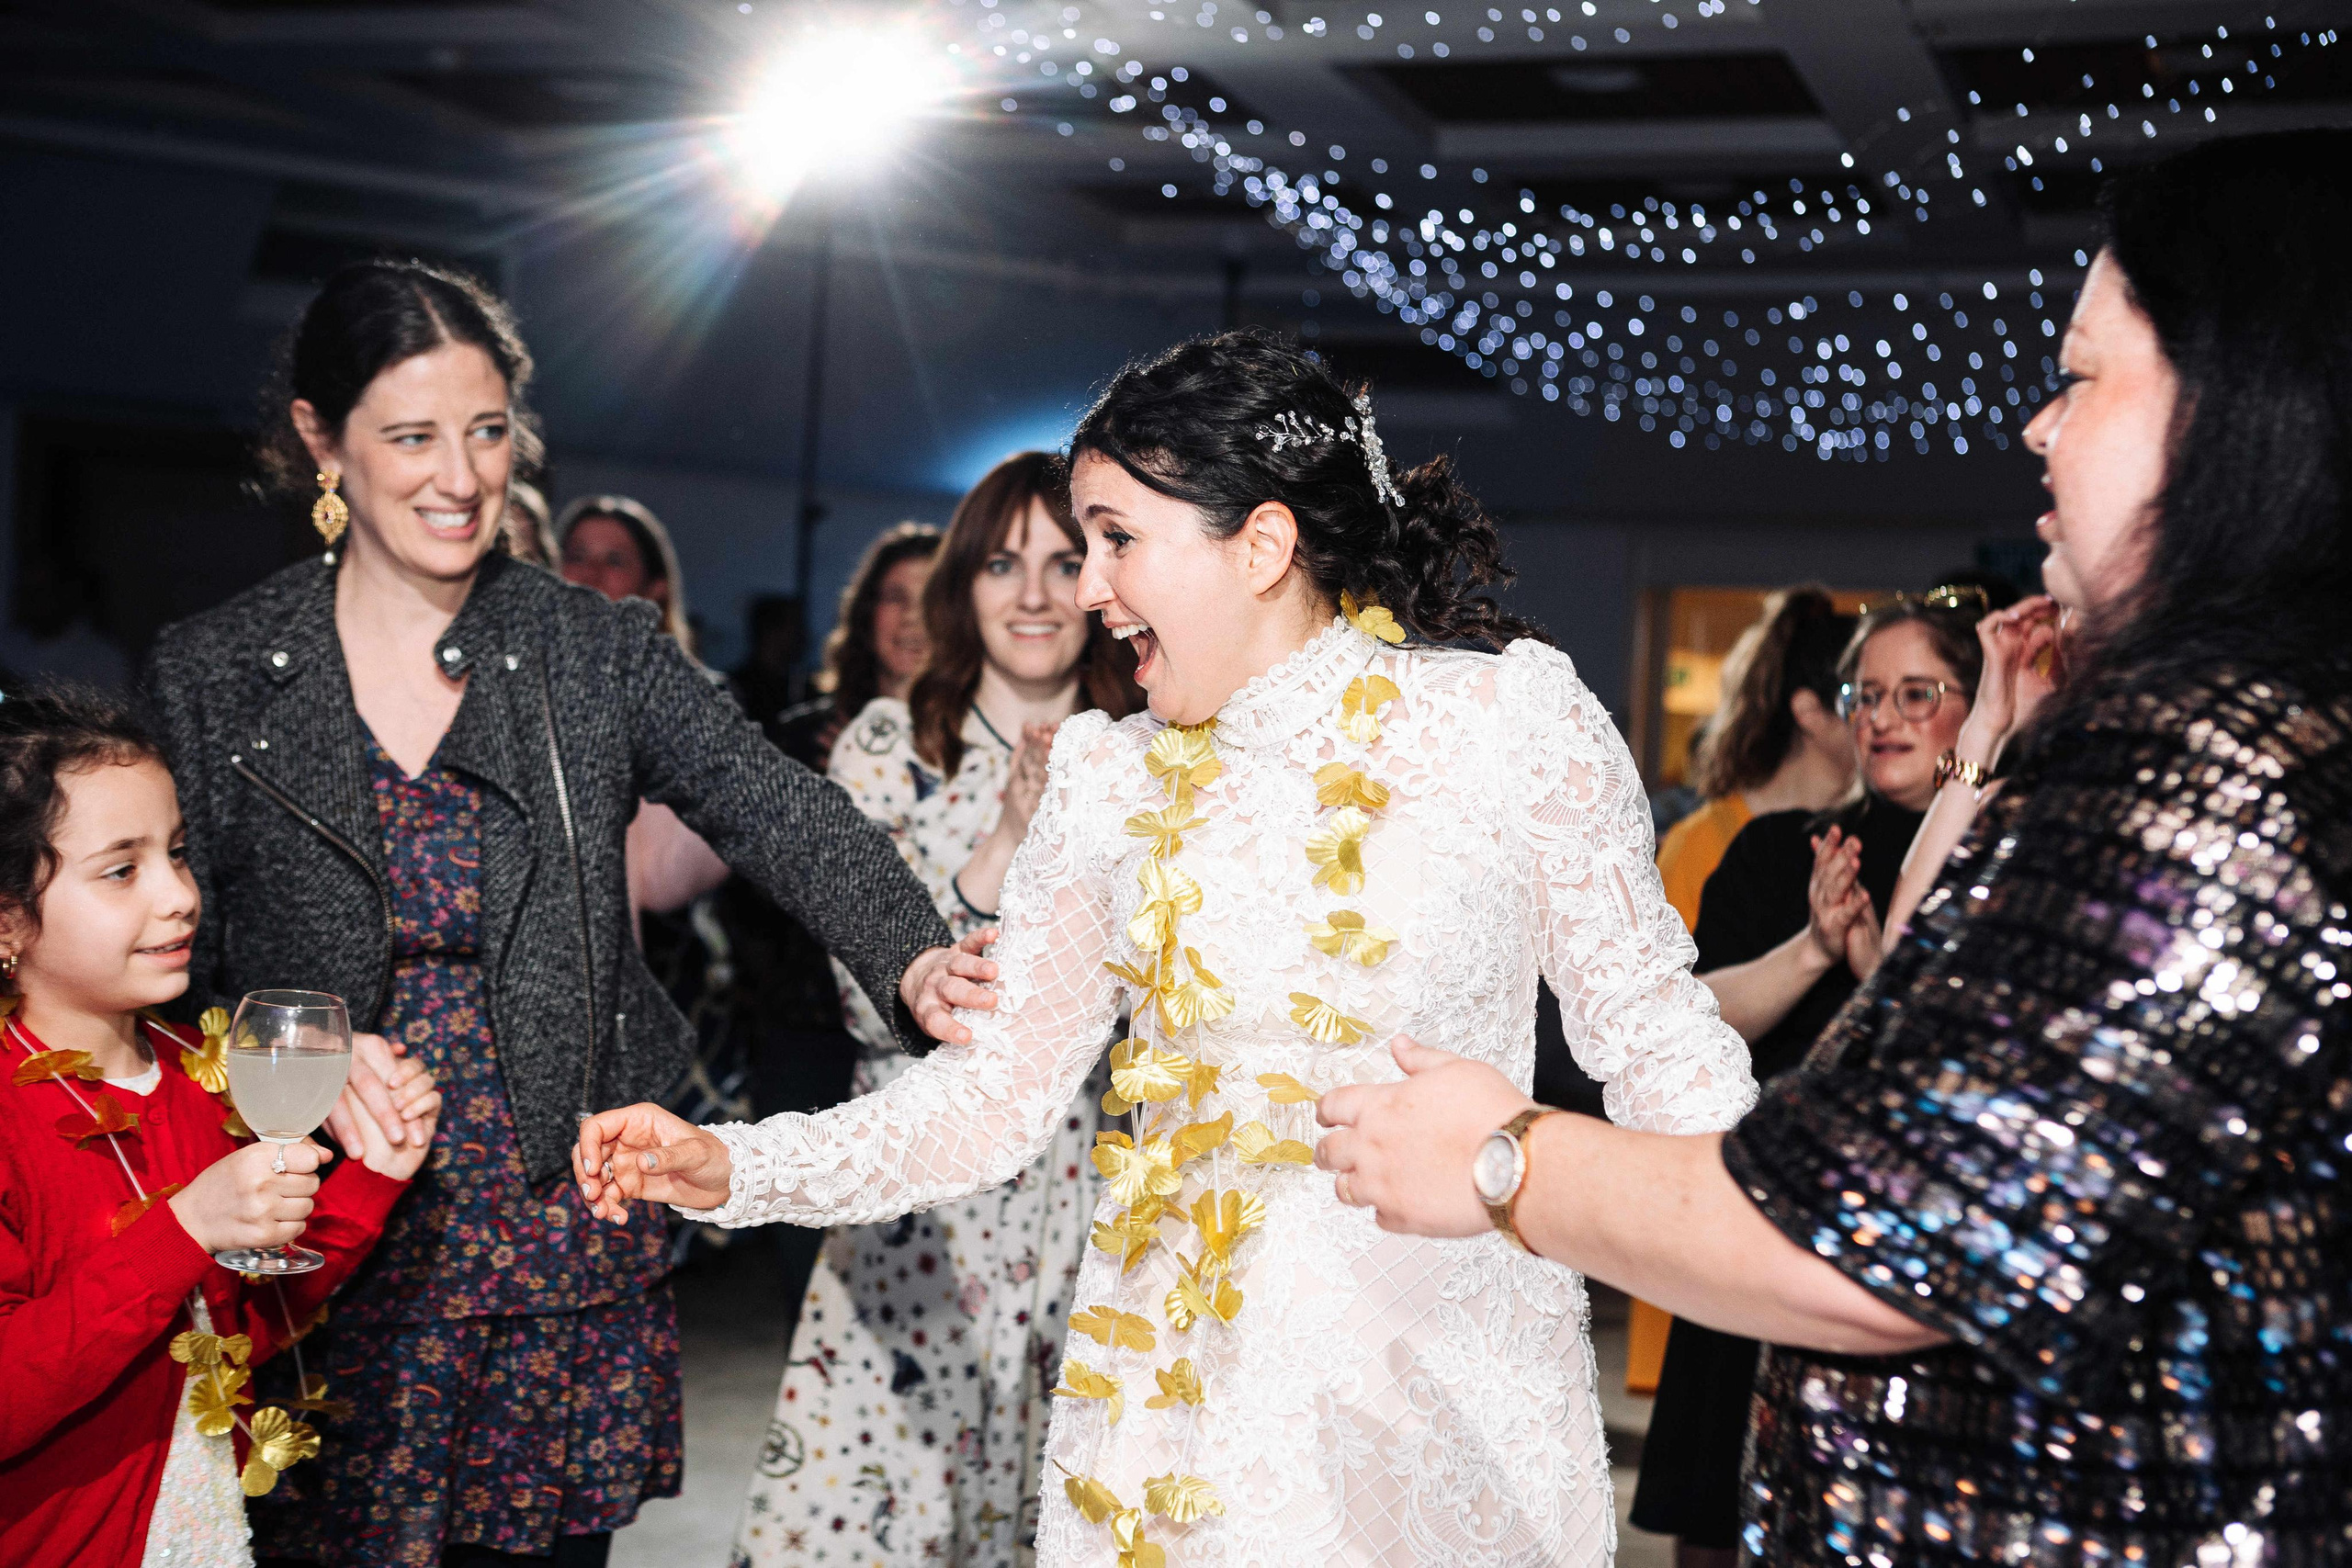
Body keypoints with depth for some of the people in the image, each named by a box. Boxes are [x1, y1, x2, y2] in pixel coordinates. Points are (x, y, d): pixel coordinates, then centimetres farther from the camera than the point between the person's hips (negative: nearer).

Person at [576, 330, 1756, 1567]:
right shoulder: (1112, 786, 1)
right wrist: (734, 1167, -8)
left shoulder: (1514, 719, -8)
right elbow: (998, 1089, 3)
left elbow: (1655, 1042, -1)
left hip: (1451, 1373, -2)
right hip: (1180, 1397, 3)